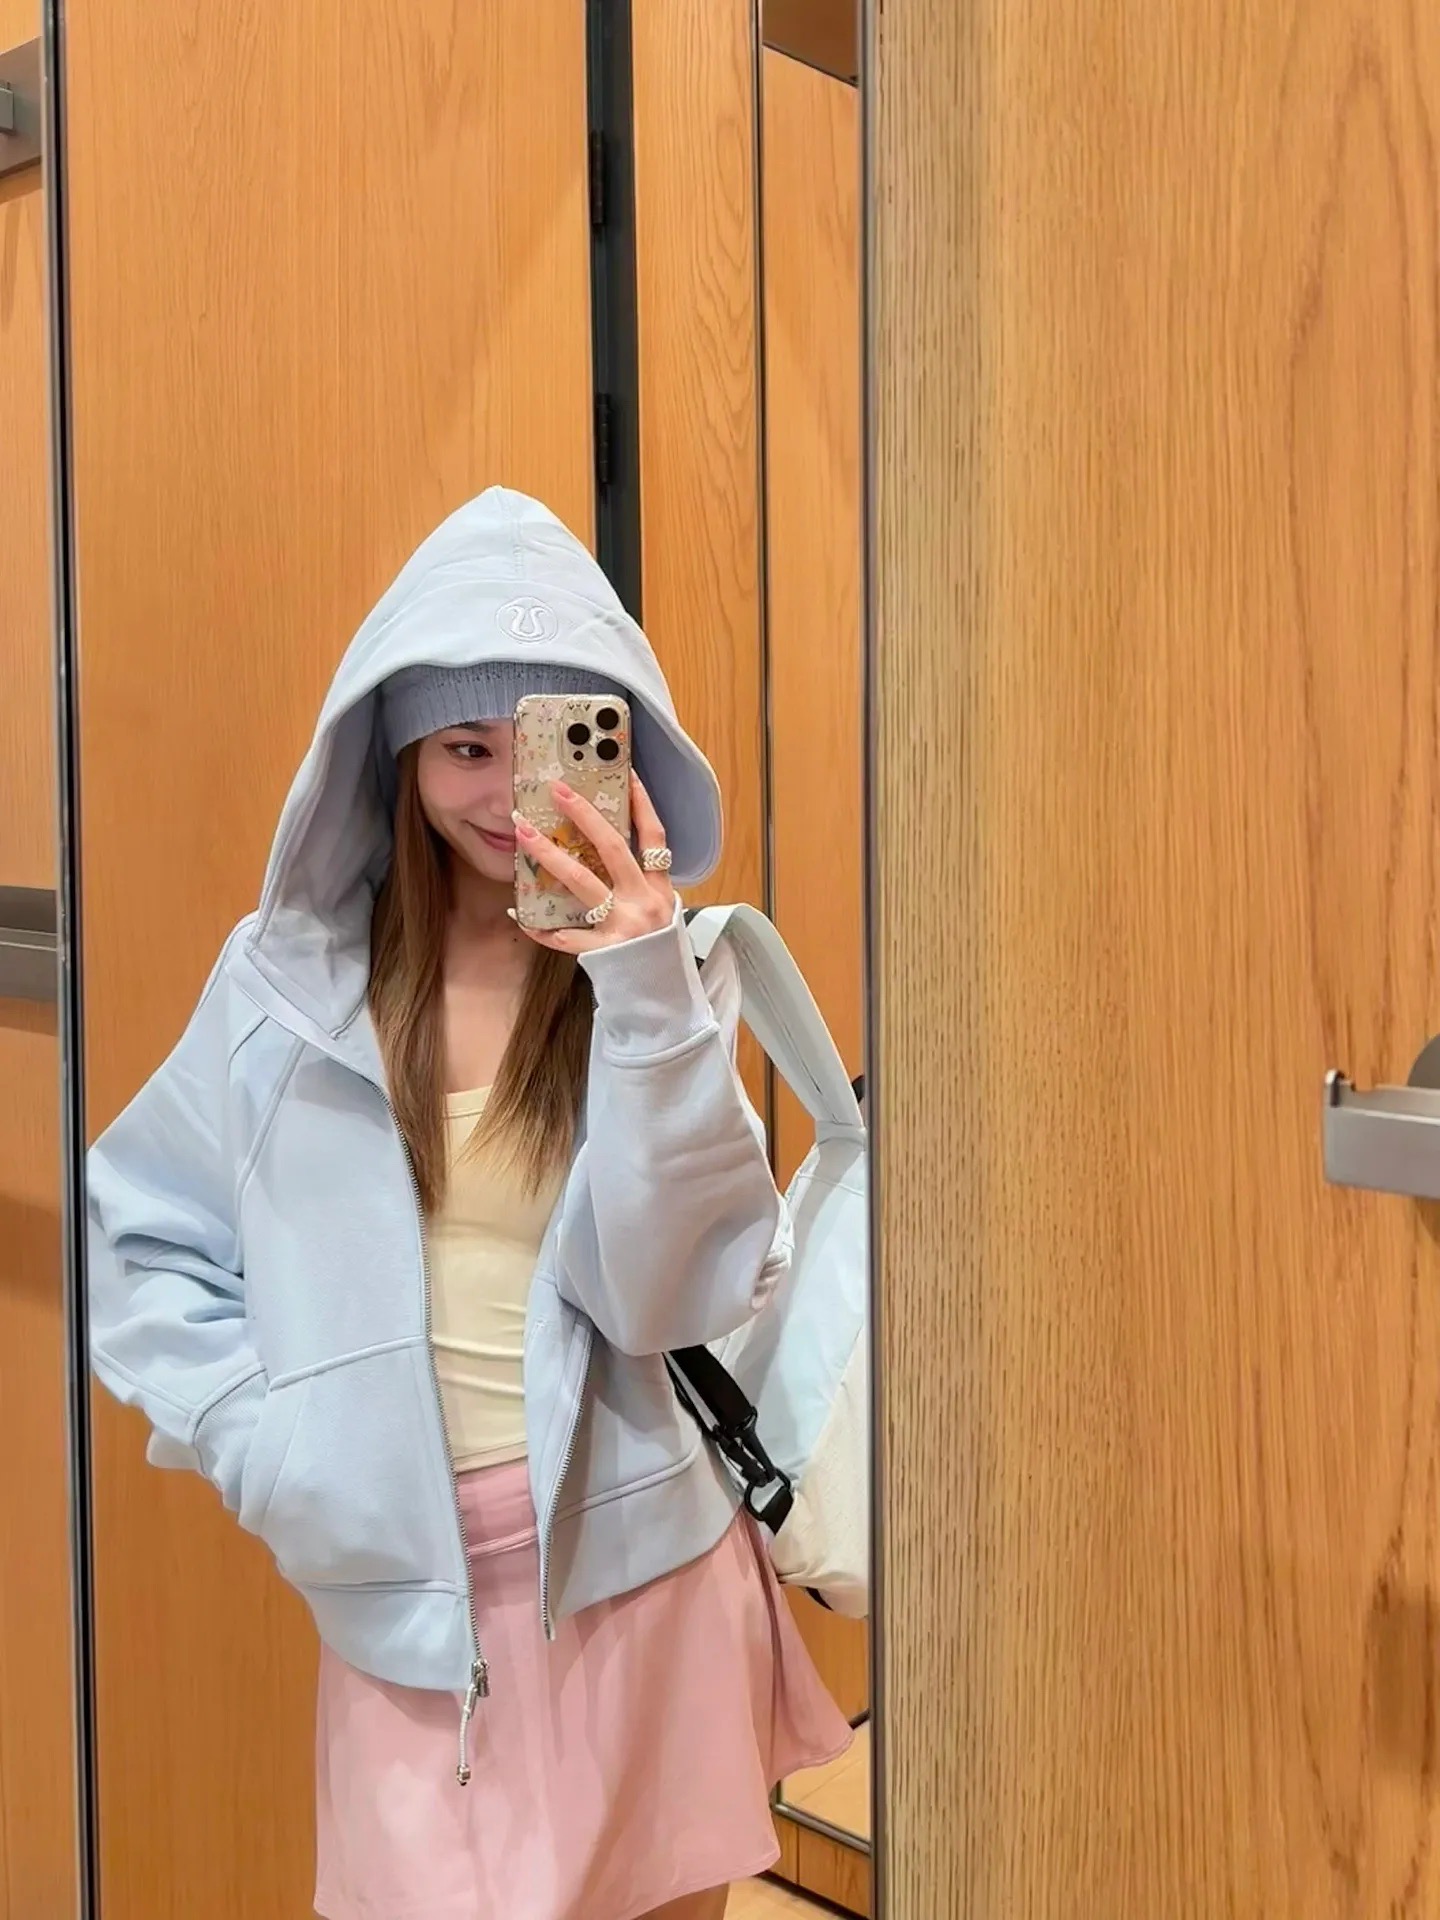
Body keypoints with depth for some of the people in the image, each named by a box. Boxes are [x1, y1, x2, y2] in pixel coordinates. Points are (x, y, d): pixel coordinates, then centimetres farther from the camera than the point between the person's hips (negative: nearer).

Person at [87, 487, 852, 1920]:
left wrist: (646, 996, -23)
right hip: (399, 1594, 0)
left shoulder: (670, 970, -4)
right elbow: (141, 1237, 8)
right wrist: (254, 1436, -5)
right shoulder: (292, 969, -3)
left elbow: (688, 1291, -14)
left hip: (634, 1575, 0)